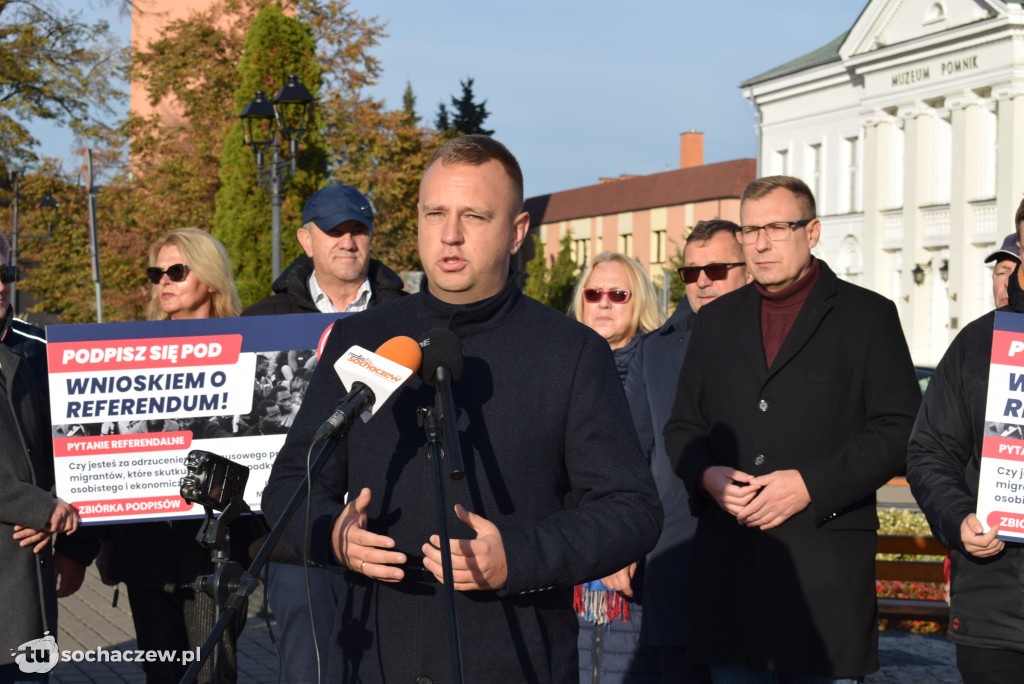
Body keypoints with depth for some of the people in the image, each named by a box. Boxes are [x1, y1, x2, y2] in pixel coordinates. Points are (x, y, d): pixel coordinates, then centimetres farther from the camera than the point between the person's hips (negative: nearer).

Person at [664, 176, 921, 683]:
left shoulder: (867, 316, 4)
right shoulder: (716, 320, 17)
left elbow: (899, 431, -4)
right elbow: (682, 427, 18)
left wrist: (810, 486, -14)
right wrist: (707, 475, -5)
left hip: (827, 560, -3)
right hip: (729, 560, 4)